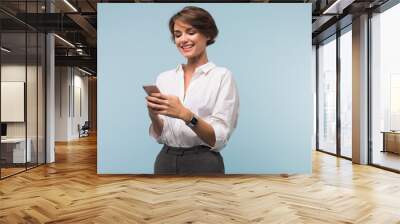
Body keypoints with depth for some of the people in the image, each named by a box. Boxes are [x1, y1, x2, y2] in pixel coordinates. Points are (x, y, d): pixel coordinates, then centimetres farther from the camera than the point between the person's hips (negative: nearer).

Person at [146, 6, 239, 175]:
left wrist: (185, 114, -26)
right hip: (166, 162, 4)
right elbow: (160, 135, 4)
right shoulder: (164, 78, 5)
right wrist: (154, 115, -15)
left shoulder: (222, 76, -8)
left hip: (203, 164, -4)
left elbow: (219, 139, -13)